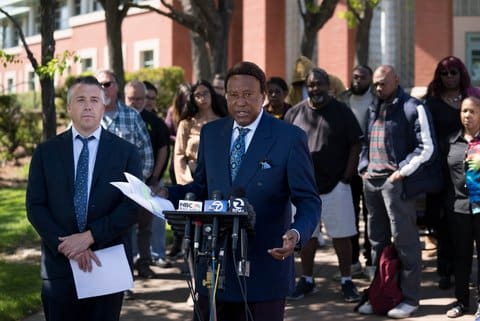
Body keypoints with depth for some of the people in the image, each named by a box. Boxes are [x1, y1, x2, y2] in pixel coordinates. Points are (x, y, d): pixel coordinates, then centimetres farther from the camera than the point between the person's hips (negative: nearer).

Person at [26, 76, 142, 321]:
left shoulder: (126, 152, 4)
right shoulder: (46, 152, 6)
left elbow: (131, 207, -4)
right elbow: (35, 207, 1)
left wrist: (89, 236, -15)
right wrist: (68, 247, -12)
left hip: (108, 265, 0)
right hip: (59, 265, 1)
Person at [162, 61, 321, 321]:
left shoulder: (290, 137, -7)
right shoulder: (211, 133, 7)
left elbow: (308, 200, -7)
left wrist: (297, 234, -27)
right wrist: (166, 194, -3)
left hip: (266, 261, -4)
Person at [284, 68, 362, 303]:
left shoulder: (342, 112, 0)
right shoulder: (295, 113, 4)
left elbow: (355, 146, 0)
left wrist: (346, 178, -6)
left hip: (335, 186, -2)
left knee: (341, 235, 3)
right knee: (306, 235, 9)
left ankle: (346, 281, 14)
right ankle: (306, 280, 21)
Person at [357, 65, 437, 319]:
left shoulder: (413, 108, -7)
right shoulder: (374, 110, 16)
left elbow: (426, 147, -12)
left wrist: (401, 173, -14)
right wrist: (364, 168, 7)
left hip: (397, 183, -7)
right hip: (371, 181, 7)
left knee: (404, 241, -2)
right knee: (377, 240, 14)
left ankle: (410, 298, 6)